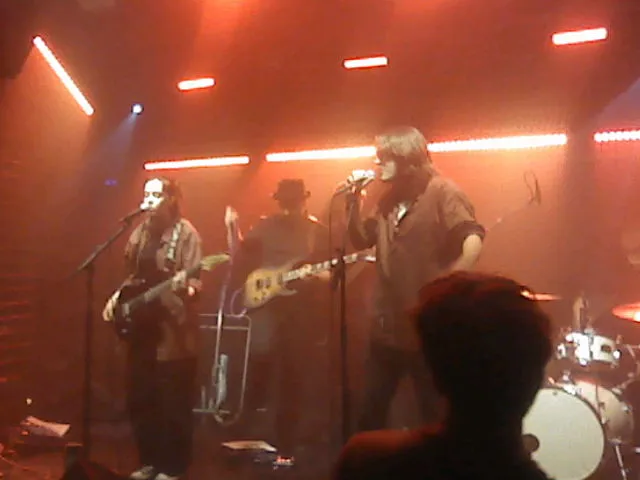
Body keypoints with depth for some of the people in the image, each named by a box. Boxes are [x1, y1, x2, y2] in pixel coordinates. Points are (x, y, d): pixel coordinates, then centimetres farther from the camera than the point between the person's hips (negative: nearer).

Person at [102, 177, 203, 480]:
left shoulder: (185, 233, -9)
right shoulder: (140, 232, 13)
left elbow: (194, 281, -15)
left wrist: (186, 287, -36)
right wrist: (117, 296, 7)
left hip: (173, 330, -7)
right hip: (141, 326, 8)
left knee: (173, 403, 0)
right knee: (139, 399, 14)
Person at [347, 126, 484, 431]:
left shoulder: (442, 193, -13)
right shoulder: (390, 199, 11)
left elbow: (474, 242, -25)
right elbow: (361, 240, 15)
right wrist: (354, 202, 1)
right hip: (389, 326, 8)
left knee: (436, 415, 9)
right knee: (371, 411, 18)